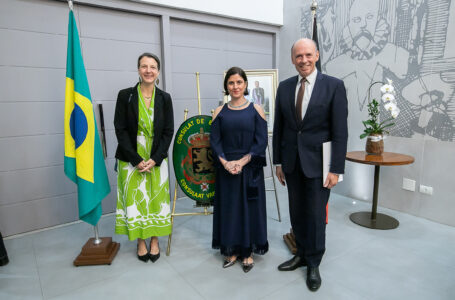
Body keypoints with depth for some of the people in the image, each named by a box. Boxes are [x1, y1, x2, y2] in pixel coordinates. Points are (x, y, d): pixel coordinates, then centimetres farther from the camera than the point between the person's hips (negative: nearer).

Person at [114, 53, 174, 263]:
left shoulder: (164, 98, 0)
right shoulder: (125, 95, -4)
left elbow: (168, 131, -1)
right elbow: (120, 130, -6)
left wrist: (154, 159, -11)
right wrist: (137, 160, -13)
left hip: (156, 160, 1)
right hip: (131, 160, -1)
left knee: (156, 199, 9)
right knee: (135, 199, 7)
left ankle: (155, 240, 27)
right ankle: (140, 242, 26)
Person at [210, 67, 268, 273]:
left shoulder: (255, 110, 0)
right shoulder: (220, 112, 5)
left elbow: (261, 141, -6)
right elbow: (214, 141, 0)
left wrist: (242, 161, -16)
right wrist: (225, 162, -15)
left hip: (250, 169, -1)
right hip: (225, 169, 2)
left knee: (250, 208, 6)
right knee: (228, 208, 9)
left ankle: (248, 252, 25)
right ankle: (232, 250, 27)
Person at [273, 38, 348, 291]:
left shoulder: (334, 86, -6)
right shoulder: (285, 87, 5)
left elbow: (340, 131, -8)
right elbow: (278, 127, 8)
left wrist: (336, 169, -12)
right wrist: (278, 161, 7)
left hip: (317, 162, -4)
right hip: (292, 162, 4)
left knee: (316, 214, 7)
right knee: (297, 212, 15)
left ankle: (314, 263, 28)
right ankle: (302, 254, 36)